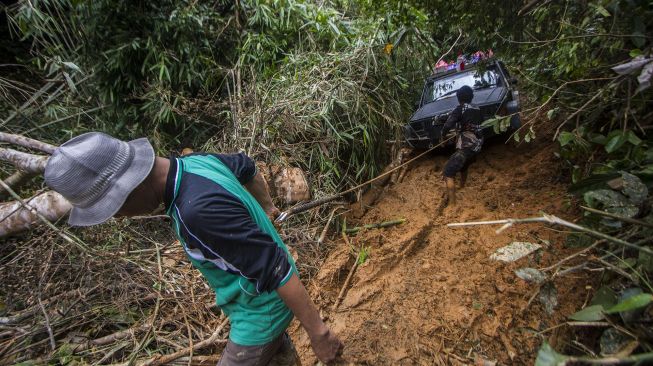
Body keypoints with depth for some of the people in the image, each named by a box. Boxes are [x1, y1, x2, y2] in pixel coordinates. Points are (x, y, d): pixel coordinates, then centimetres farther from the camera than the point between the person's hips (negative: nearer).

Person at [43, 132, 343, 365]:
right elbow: (247, 167, 11)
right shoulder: (196, 161, -11)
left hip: (260, 313, -8)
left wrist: (318, 332, -23)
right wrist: (265, 206, 28)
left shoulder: (200, 209, -39)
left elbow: (275, 270, -35)